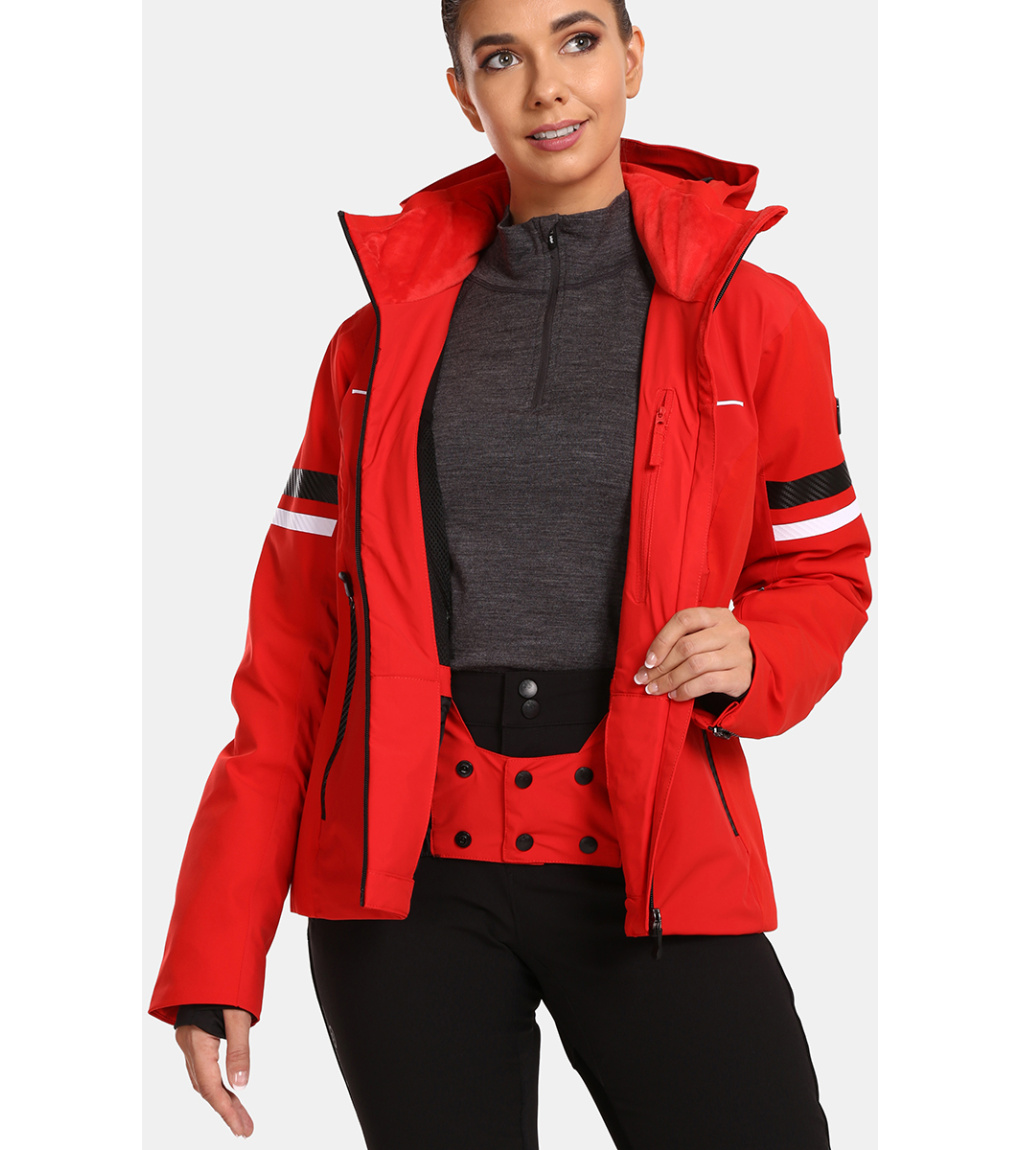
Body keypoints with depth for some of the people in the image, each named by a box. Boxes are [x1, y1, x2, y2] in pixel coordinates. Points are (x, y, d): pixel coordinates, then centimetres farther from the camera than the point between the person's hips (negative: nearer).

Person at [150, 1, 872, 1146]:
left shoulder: (753, 317, 4)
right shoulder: (385, 329, 7)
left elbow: (823, 570, 13)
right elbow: (295, 632, 6)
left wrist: (753, 655, -12)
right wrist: (215, 950, 0)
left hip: (652, 872, -1)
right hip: (409, 873, 1)